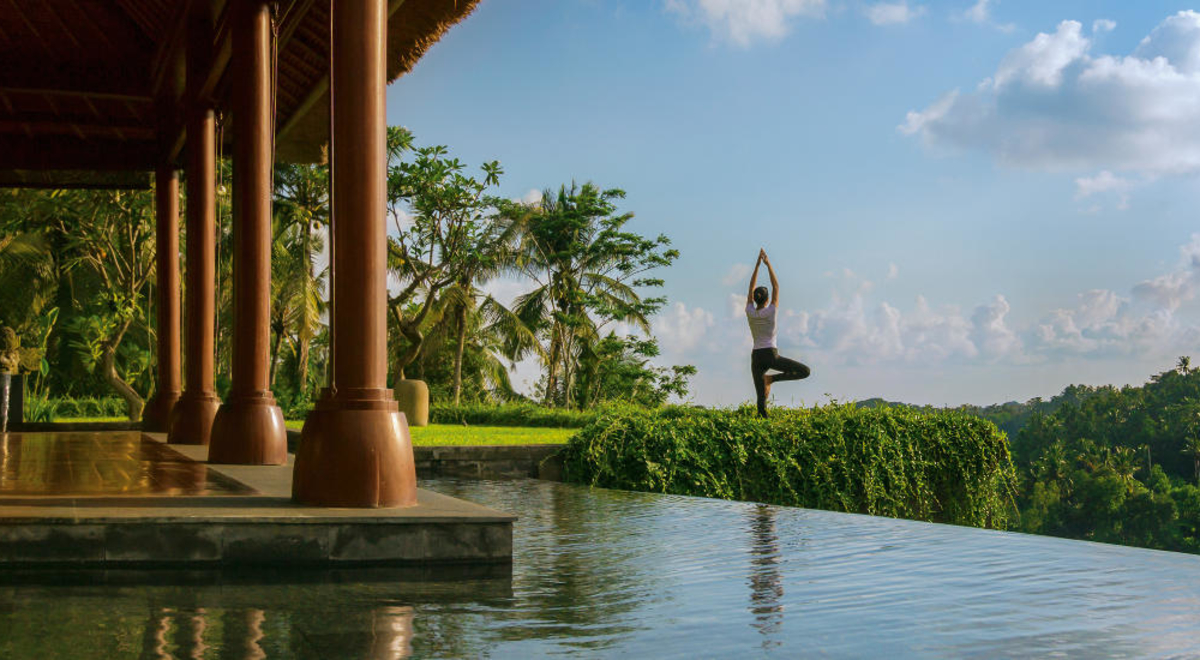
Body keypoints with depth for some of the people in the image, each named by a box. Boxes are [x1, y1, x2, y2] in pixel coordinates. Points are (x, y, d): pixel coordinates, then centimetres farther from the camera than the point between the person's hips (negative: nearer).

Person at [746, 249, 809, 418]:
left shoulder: (750, 312, 4)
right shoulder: (771, 311, -4)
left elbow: (751, 288, 12)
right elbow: (776, 287, 3)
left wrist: (757, 264, 13)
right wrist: (768, 264, 6)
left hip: (756, 358, 4)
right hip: (771, 355, -4)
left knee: (761, 399, 2)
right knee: (805, 371, 2)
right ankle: (772, 378, -9)